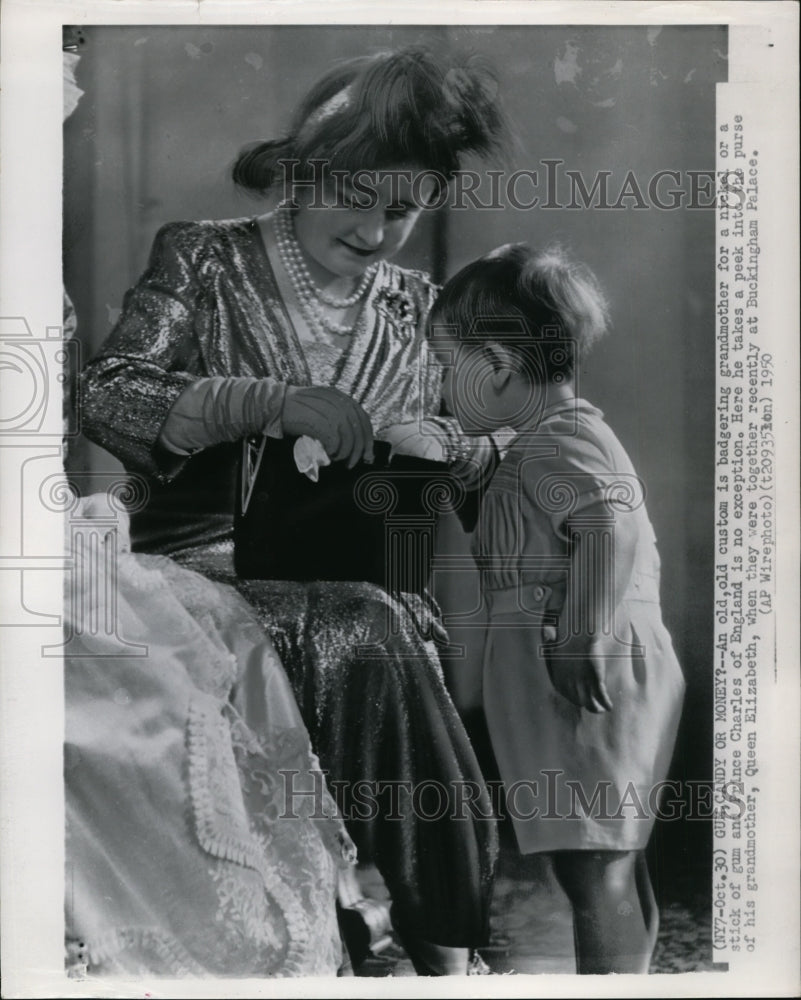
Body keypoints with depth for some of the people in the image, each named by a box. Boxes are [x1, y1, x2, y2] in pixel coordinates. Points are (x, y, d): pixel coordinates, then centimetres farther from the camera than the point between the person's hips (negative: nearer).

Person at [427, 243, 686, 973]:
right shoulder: (573, 432, 20)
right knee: (613, 869, 16)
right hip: (625, 676, 10)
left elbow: (611, 530, -28)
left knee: (594, 869, -7)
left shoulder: (555, 441, -11)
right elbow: (638, 544, 25)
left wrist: (581, 644, -25)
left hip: (584, 690, -10)